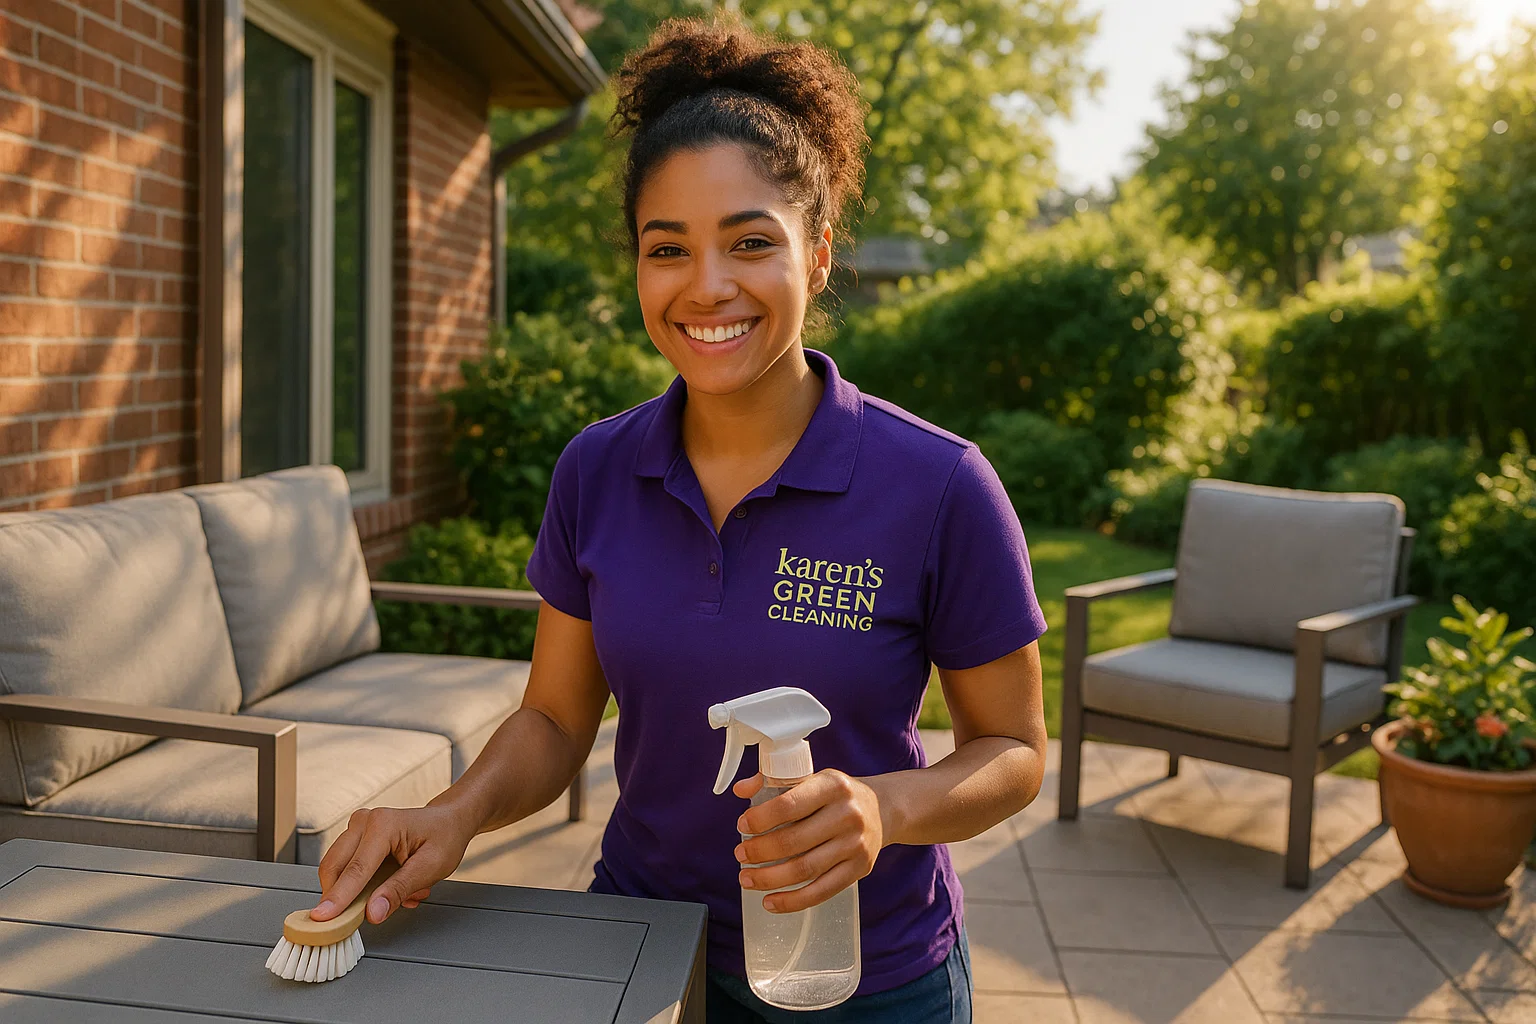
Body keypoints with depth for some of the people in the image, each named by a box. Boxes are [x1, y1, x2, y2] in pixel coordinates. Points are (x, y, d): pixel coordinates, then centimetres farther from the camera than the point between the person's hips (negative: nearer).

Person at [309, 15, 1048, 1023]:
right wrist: (460, 812, -20)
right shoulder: (596, 472, -9)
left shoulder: (940, 488, -20)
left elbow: (1012, 749, -9)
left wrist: (886, 809, -28)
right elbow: (554, 722, -1)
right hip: (641, 934, 3)